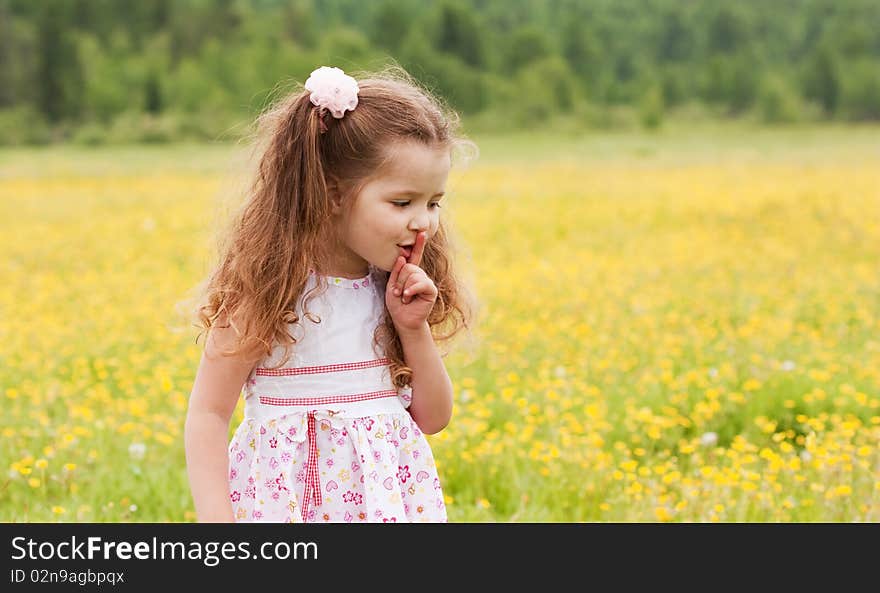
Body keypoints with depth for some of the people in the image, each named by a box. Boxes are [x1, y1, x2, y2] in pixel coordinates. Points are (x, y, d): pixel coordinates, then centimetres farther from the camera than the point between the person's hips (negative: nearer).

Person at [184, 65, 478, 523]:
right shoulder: (270, 288, -11)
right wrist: (214, 519, -19)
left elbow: (433, 419, 9)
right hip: (291, 498, -5)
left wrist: (413, 329, -5)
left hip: (392, 493, 5)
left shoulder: (396, 292, 4)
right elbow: (208, 415, -9)